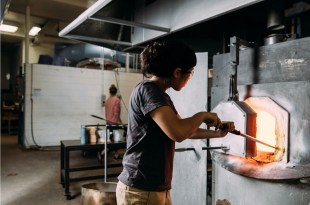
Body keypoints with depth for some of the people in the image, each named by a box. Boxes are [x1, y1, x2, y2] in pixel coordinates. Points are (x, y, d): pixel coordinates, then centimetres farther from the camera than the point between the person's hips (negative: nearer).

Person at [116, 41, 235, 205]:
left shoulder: (162, 96, 12)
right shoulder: (147, 90, -18)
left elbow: (185, 129, 24)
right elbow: (177, 133, -30)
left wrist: (217, 133, 22)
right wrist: (202, 115, -12)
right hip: (141, 191, -9)